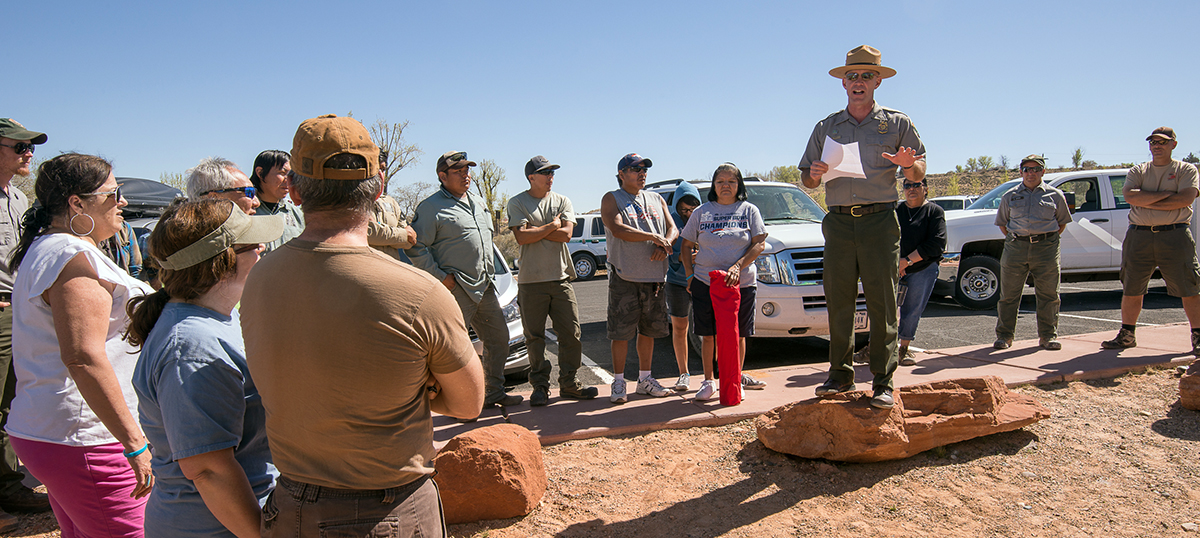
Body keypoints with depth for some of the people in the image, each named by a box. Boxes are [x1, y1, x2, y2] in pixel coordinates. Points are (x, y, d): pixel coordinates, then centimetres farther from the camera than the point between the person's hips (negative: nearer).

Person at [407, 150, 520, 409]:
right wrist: (440, 276, -16)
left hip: (485, 287, 8)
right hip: (456, 290, -8)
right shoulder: (431, 207, -7)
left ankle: (495, 392, 25)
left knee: (498, 337, 12)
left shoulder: (478, 203, 18)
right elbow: (416, 248, -11)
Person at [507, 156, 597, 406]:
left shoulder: (562, 201, 12)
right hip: (531, 281, -3)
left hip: (561, 278, 3)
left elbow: (566, 234, -3)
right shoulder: (517, 203, 3)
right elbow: (522, 237, -11)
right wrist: (551, 226, -5)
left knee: (571, 333, 3)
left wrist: (535, 230, -7)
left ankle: (569, 383, 15)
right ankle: (540, 386, 12)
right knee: (535, 337, 1)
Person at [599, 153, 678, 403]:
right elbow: (618, 229, -15)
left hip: (654, 276, 5)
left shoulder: (656, 199, 18)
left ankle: (645, 378, 23)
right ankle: (618, 383, 6)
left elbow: (673, 229, 12)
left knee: (649, 330, 11)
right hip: (624, 277, -5)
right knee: (621, 331, -4)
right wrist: (654, 237, -16)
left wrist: (663, 244, -11)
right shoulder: (611, 199, 2)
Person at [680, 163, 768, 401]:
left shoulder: (749, 210, 8)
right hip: (705, 283, 1)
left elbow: (759, 243, 0)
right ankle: (708, 381, 13)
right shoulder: (702, 212, 11)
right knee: (708, 335, 1)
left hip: (742, 283, 0)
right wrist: (689, 275, 3)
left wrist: (738, 266, -13)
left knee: (739, 334, 3)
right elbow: (687, 244, 14)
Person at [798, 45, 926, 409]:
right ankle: (840, 374, 11)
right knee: (838, 301, 1)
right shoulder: (827, 127, 16)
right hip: (839, 222, 2)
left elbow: (918, 174, 12)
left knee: (882, 303, -5)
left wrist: (909, 164, -12)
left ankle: (883, 382, 1)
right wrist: (814, 174, -5)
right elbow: (807, 178, 18)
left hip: (880, 219, -2)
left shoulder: (897, 123, 10)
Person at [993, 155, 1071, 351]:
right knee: (1009, 295, 1)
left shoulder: (1055, 195, 9)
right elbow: (1002, 223, 19)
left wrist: (1047, 239, 7)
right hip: (1015, 248, 1)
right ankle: (1004, 336, 9)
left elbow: (1062, 222, 16)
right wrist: (1014, 239, 7)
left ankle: (1048, 336, 13)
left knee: (1048, 295, 2)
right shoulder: (1010, 196, 11)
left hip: (1046, 249, 0)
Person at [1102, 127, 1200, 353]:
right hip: (1139, 236, 2)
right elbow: (1131, 196, -6)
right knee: (1131, 289, 6)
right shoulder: (1137, 171, 12)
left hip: (1175, 235, -2)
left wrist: (1147, 201, -10)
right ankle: (1126, 335, 15)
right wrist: (1166, 193, -11)